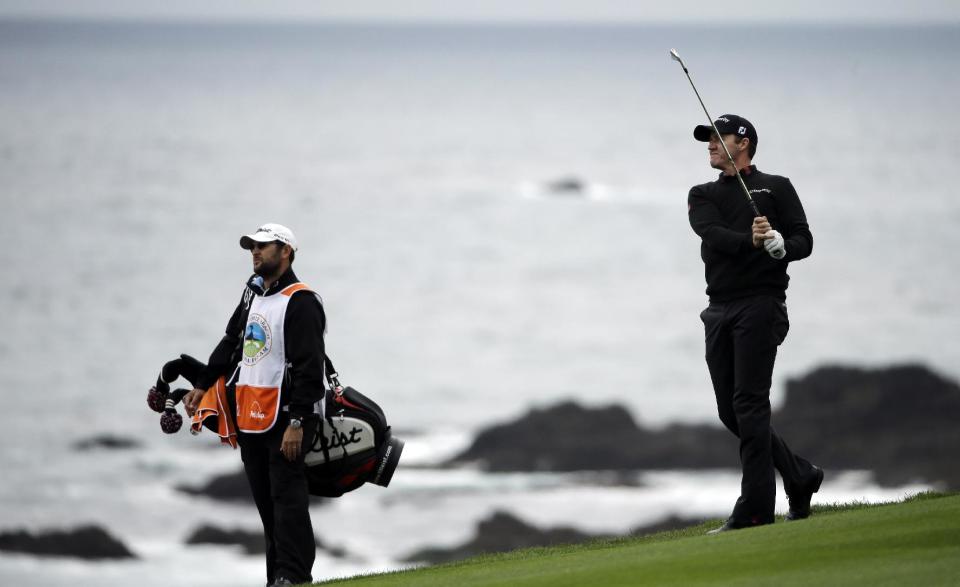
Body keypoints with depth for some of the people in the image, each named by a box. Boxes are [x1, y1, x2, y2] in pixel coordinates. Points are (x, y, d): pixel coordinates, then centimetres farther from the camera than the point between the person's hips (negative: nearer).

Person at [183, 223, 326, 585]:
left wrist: (296, 423, -22)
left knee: (287, 498, -12)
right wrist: (202, 386, 21)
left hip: (285, 417, -9)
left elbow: (309, 369, -18)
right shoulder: (254, 293, 17)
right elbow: (231, 344, 27)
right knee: (266, 501, 8)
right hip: (249, 418, 9)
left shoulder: (301, 303, -12)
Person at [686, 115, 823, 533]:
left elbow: (804, 240, -1)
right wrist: (750, 240, -24)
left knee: (750, 404, -13)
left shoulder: (776, 188, 8)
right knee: (730, 411, 5)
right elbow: (711, 233, -4)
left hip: (761, 302, -5)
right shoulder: (702, 196, 17)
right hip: (720, 307, 5)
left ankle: (755, 507, -14)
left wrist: (781, 245, -24)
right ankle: (800, 476, 22)